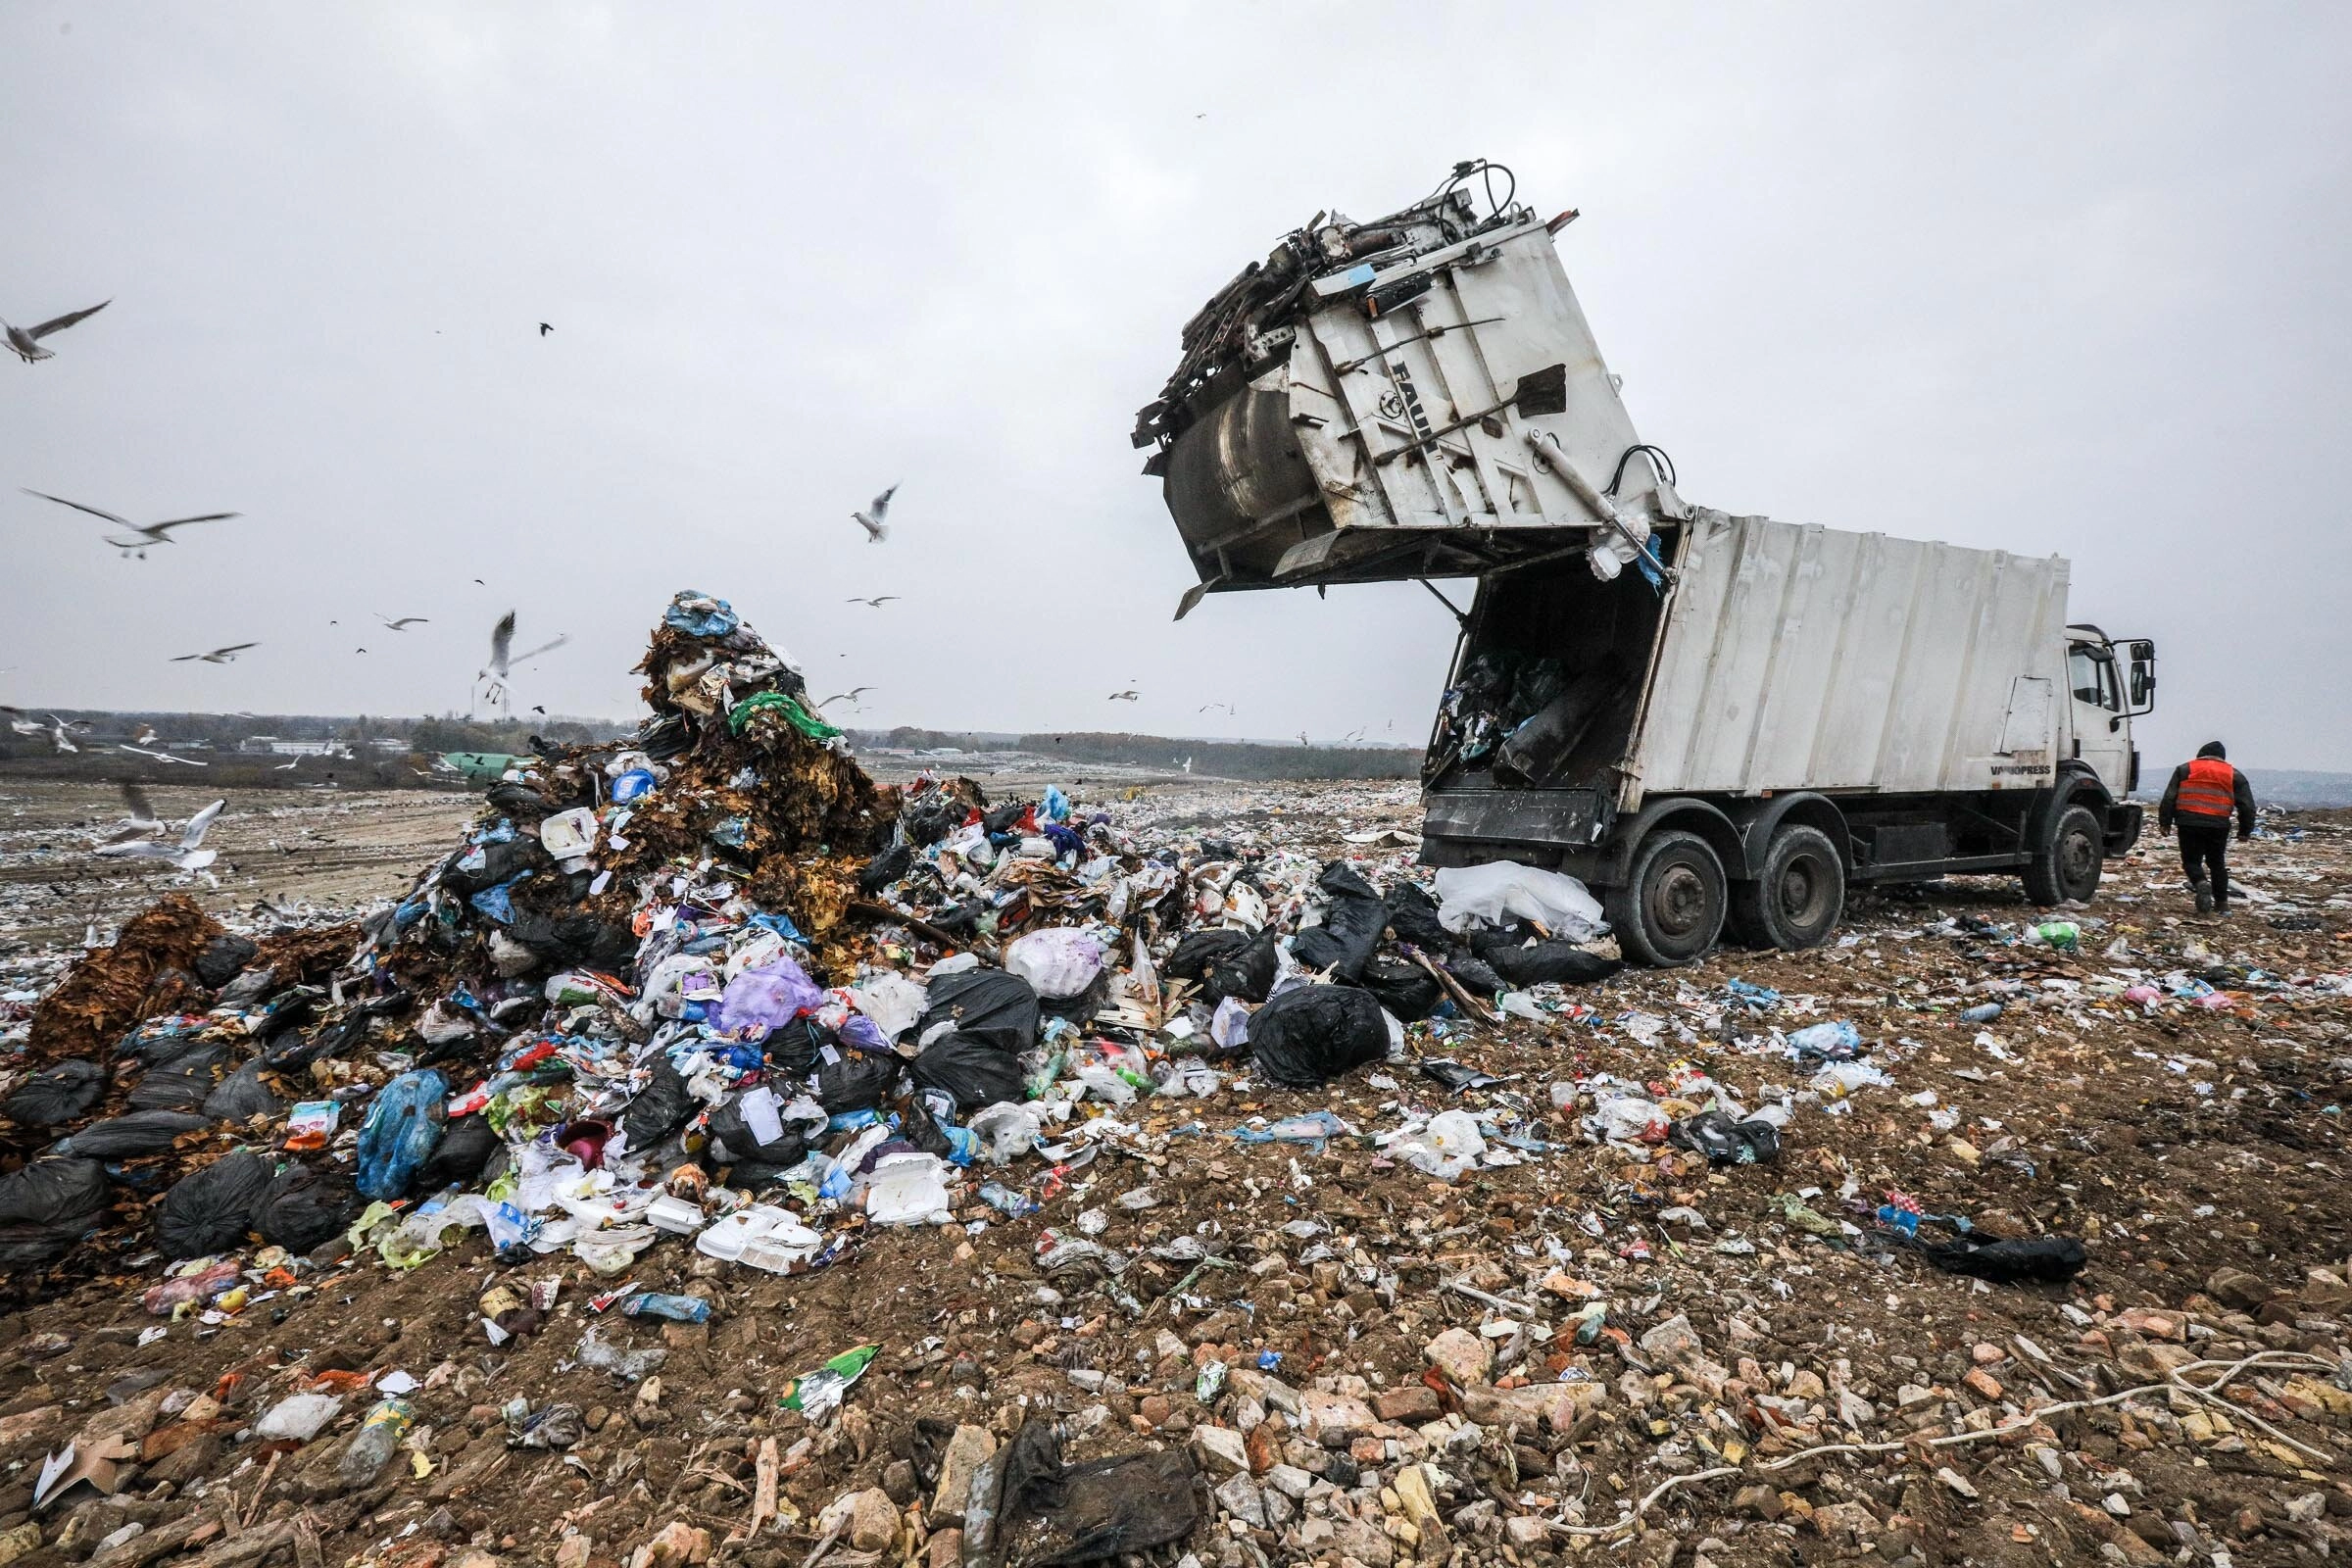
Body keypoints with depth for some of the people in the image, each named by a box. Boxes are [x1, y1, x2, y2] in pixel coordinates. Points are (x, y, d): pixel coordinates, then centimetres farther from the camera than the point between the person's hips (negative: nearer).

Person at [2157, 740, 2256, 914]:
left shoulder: (2184, 769, 9)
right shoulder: (2234, 775, 12)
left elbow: (2169, 799, 2)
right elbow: (2247, 806, 10)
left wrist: (2165, 822, 5)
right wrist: (2245, 831, 16)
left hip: (2189, 824, -2)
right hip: (2218, 826, 2)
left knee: (2191, 861, 6)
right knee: (2217, 863, 15)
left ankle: (2201, 884, -24)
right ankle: (2222, 904, 18)